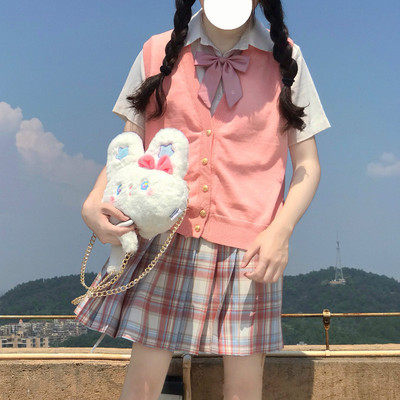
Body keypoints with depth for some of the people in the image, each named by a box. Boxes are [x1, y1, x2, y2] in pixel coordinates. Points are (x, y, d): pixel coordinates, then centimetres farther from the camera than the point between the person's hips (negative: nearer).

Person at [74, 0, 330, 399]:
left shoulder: (285, 59, 7)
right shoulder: (158, 52, 8)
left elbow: (306, 164, 7)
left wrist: (281, 231, -9)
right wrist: (94, 202, -11)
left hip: (249, 249, 0)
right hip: (164, 238, 0)